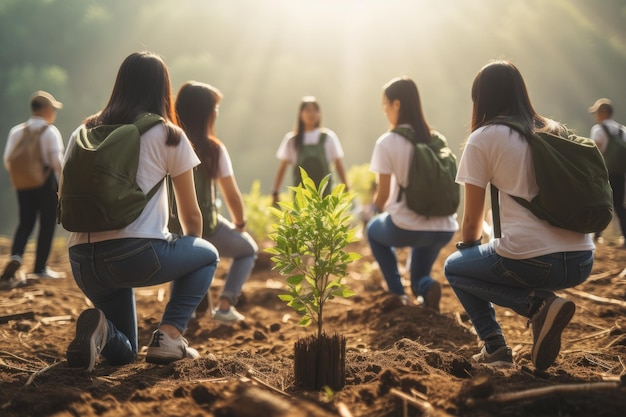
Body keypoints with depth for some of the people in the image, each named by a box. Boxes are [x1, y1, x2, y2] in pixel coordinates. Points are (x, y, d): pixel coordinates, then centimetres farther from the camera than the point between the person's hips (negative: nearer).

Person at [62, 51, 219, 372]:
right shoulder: (168, 135, 5)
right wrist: (191, 255, 31)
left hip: (81, 264, 5)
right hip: (138, 255, -5)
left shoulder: (83, 134, 16)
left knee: (122, 352, 27)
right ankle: (169, 334, 7)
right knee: (207, 254, 27)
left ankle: (100, 330, -7)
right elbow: (191, 215, 11)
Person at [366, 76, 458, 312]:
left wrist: (380, 209, 19)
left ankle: (398, 294, 16)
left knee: (374, 230, 31)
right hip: (444, 229, 5)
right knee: (418, 278, 30)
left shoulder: (387, 142, -7)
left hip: (407, 228, -5)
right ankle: (427, 286, -6)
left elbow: (382, 196, -5)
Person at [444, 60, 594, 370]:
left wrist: (467, 248, 25)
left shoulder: (483, 138, 0)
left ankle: (537, 304, 1)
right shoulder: (556, 131, 15)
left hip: (533, 260, -7)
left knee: (454, 268, 21)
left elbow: (472, 222, 3)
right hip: (583, 262, 7)